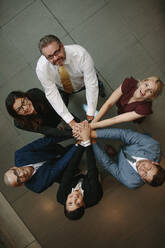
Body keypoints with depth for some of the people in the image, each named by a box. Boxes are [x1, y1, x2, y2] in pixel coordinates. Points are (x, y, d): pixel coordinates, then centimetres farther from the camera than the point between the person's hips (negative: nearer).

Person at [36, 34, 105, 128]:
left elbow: (91, 84, -36)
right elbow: (52, 94, -32)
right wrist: (71, 121, -37)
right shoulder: (41, 68, -35)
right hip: (62, 88, -1)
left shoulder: (80, 54, -41)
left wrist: (90, 116, -38)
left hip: (83, 81, 1)